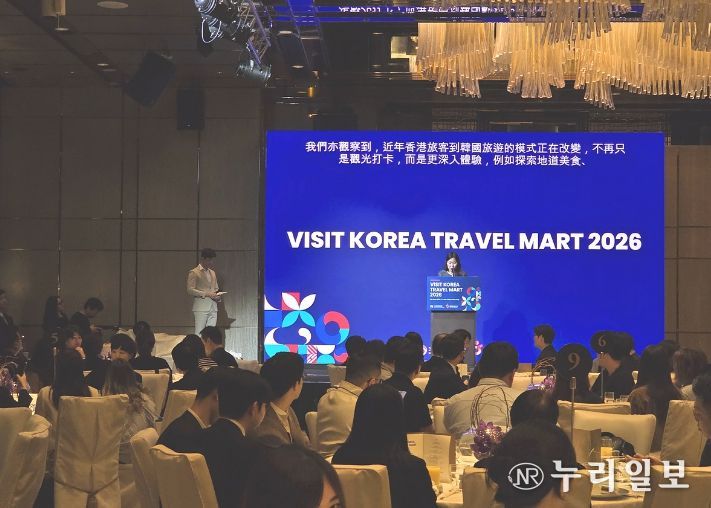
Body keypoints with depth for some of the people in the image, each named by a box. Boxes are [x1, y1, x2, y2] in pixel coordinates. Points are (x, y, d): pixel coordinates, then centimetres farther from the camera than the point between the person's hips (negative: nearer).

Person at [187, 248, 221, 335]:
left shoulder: (212, 273, 21)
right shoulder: (194, 272, -1)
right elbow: (190, 290, -9)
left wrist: (217, 296, 4)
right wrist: (206, 294, -15)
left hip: (213, 306, 6)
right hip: (201, 307, -6)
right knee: (199, 333, -10)